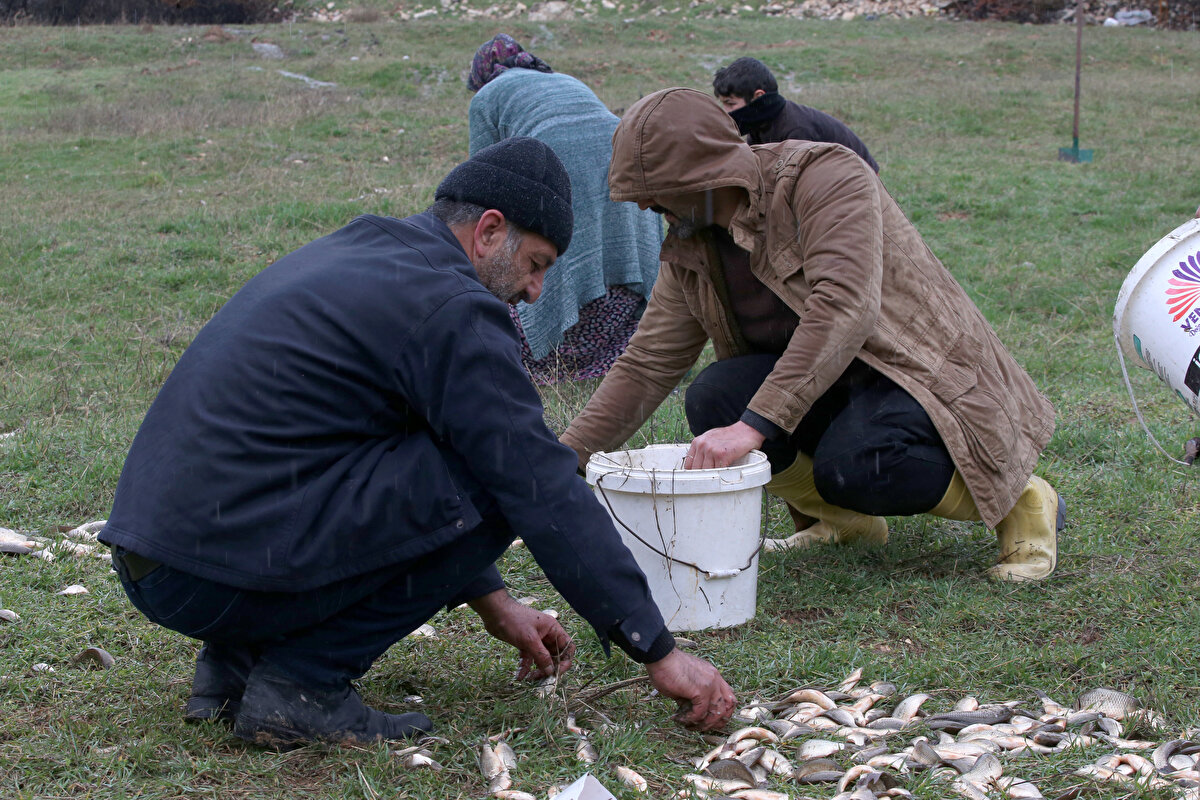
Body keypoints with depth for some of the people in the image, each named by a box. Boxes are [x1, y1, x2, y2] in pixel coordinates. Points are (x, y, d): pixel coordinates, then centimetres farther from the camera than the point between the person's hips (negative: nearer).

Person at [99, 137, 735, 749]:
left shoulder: (355, 255, 20)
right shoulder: (449, 307, -10)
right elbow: (546, 493, -10)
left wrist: (490, 600, 31)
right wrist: (658, 651, -3)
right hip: (222, 575, -10)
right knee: (489, 487, -7)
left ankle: (234, 660, 15)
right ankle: (299, 684, -4)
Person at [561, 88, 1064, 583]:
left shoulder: (825, 176, -20)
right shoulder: (690, 251, 3)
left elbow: (844, 310, -34)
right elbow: (646, 366, 7)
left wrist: (755, 423, -41)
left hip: (926, 374, -6)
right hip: (825, 390, 7)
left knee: (851, 466, -36)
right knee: (714, 399, -21)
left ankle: (1018, 498, -7)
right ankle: (844, 521, 4)